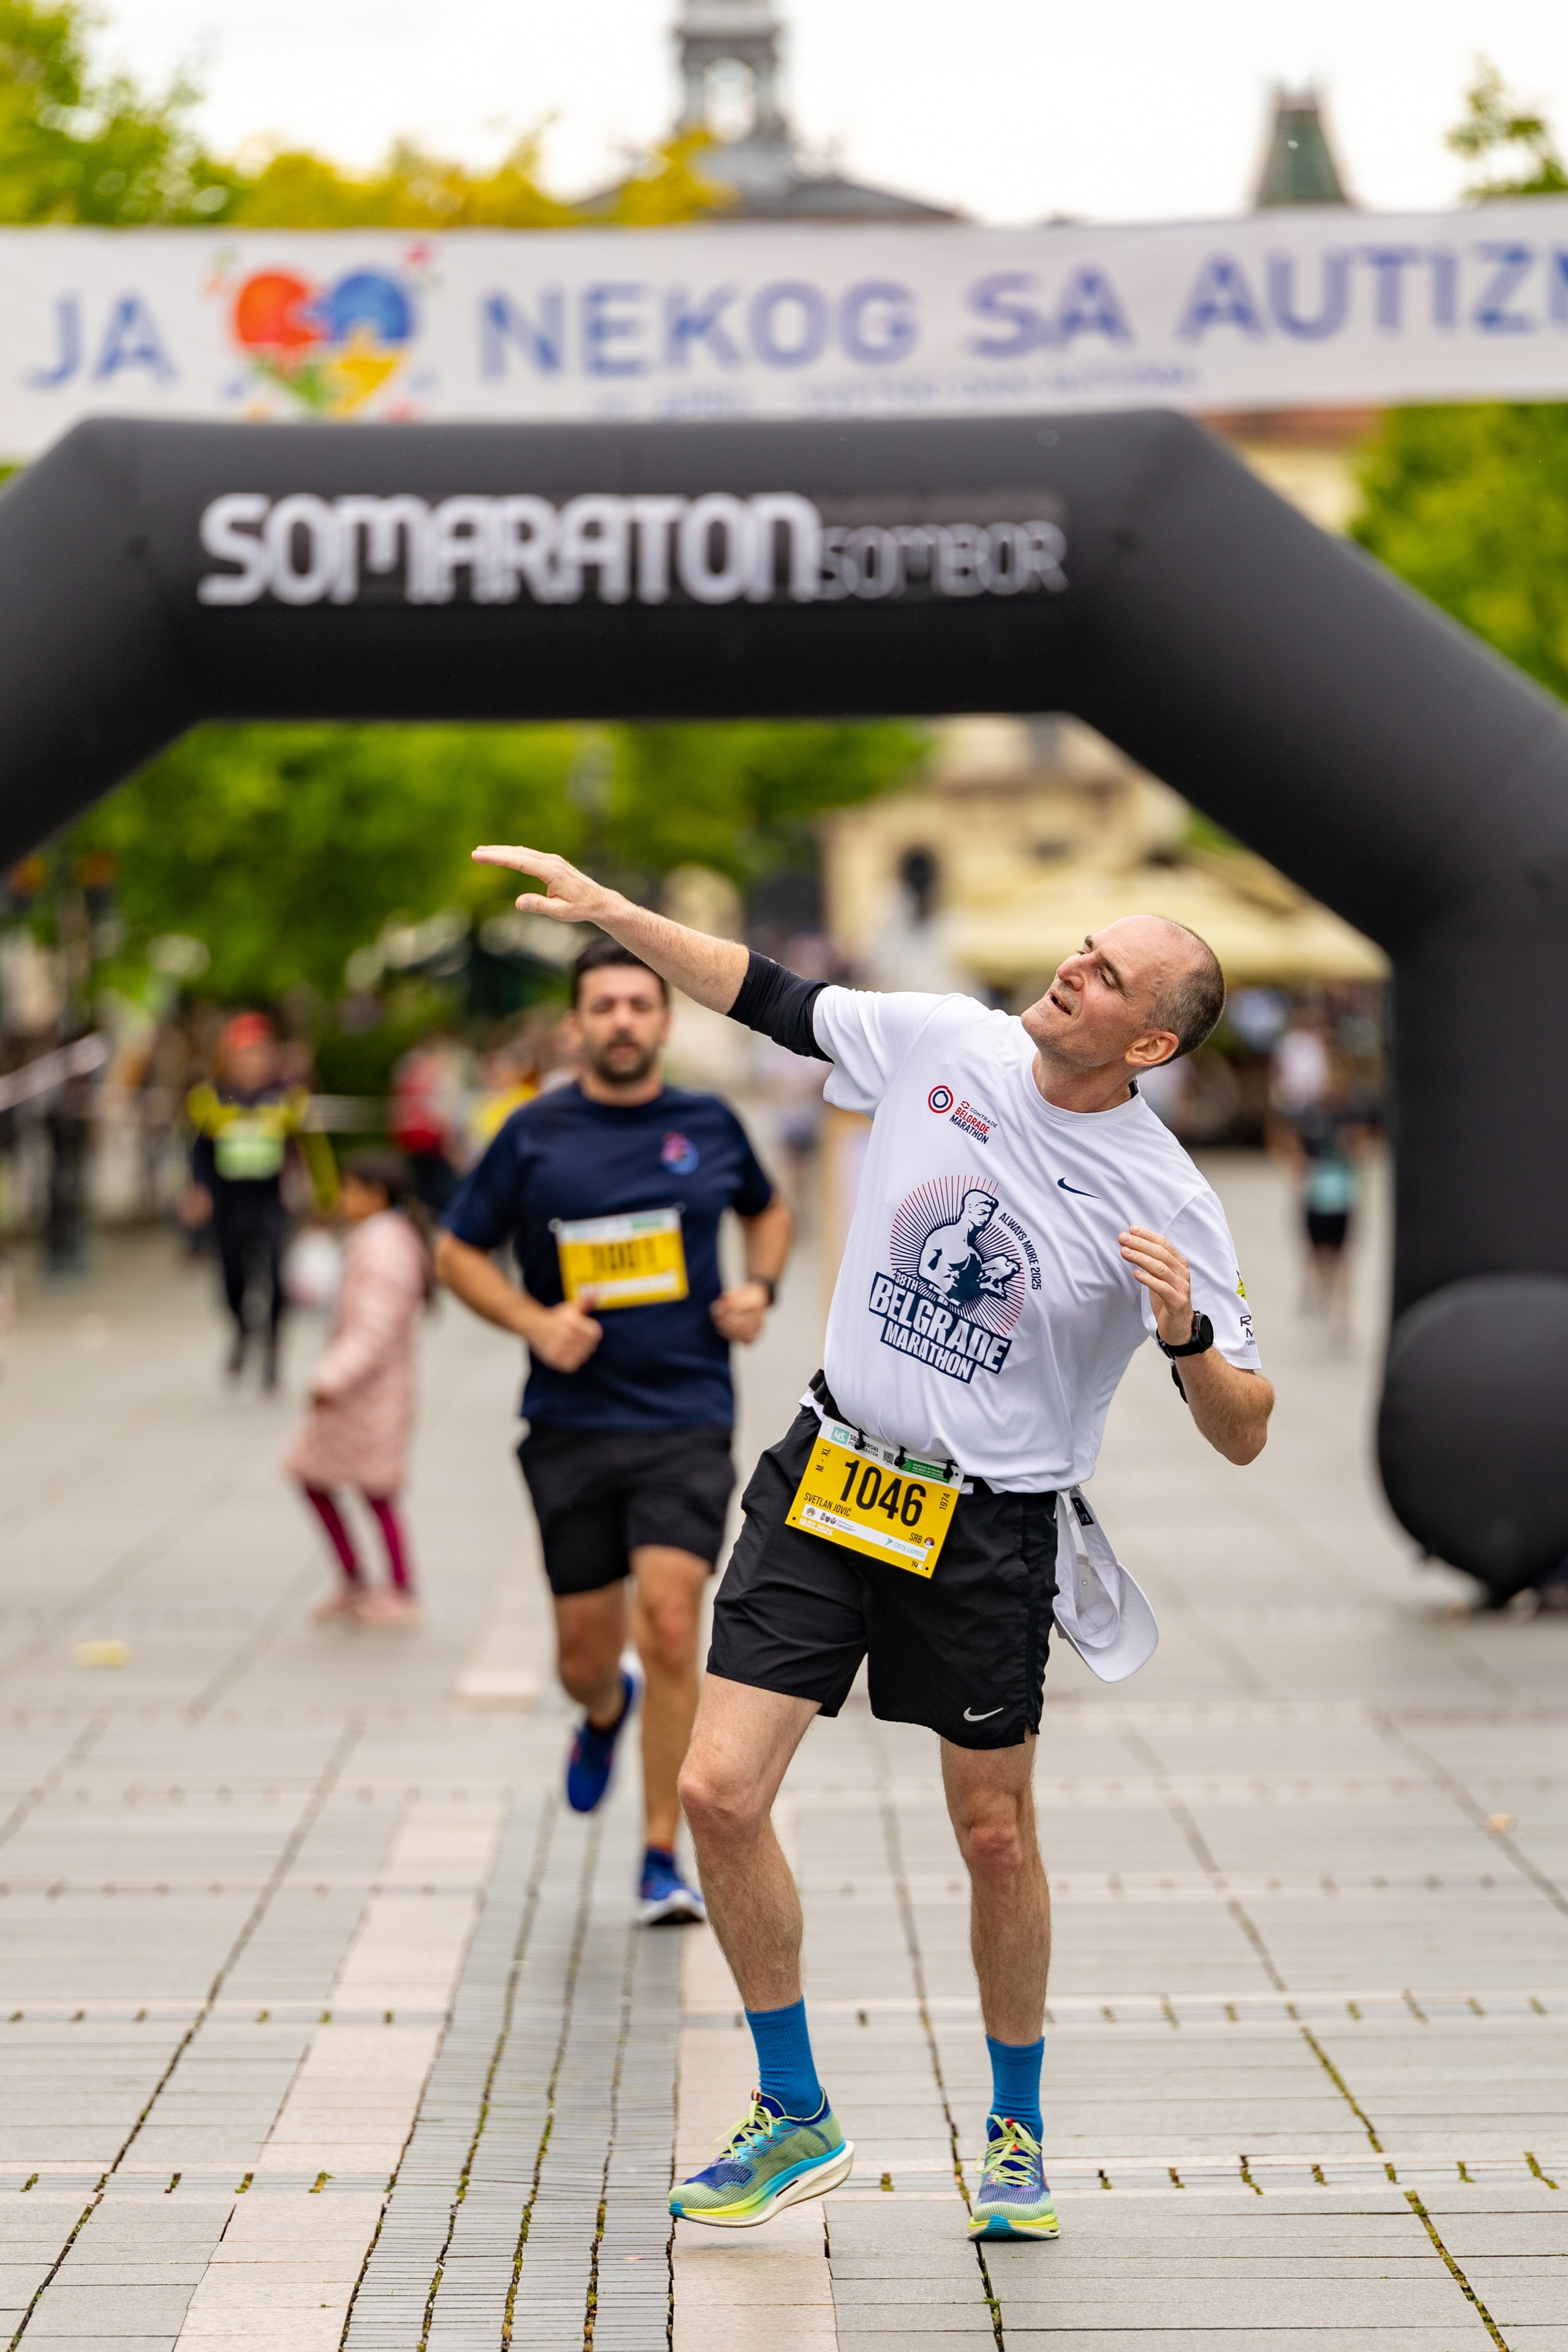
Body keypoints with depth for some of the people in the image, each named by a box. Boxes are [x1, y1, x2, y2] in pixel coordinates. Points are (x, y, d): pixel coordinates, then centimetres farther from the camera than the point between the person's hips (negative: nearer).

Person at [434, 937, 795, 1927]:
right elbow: (458, 1253, 7)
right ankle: (606, 1713, 47)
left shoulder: (711, 1126, 5)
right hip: (572, 1425, 1)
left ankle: (664, 1858, -6)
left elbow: (769, 1208, 25)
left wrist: (760, 1287, 5)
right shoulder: (535, 1134, 0)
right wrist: (536, 1322, -9)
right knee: (585, 1651, 7)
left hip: (687, 1419, 0)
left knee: (669, 1622, -16)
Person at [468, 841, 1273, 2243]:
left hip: (990, 1534, -3)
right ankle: (796, 2123, 12)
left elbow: (1244, 1436, -11)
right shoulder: (942, 1042, -4)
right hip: (828, 1481, 3)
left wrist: (1184, 1334, -30)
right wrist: (611, 910, 5)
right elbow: (769, 997, 10)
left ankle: (1017, 2135, 31)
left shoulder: (1168, 1206, -14)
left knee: (996, 1839, 7)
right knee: (721, 1791, -6)